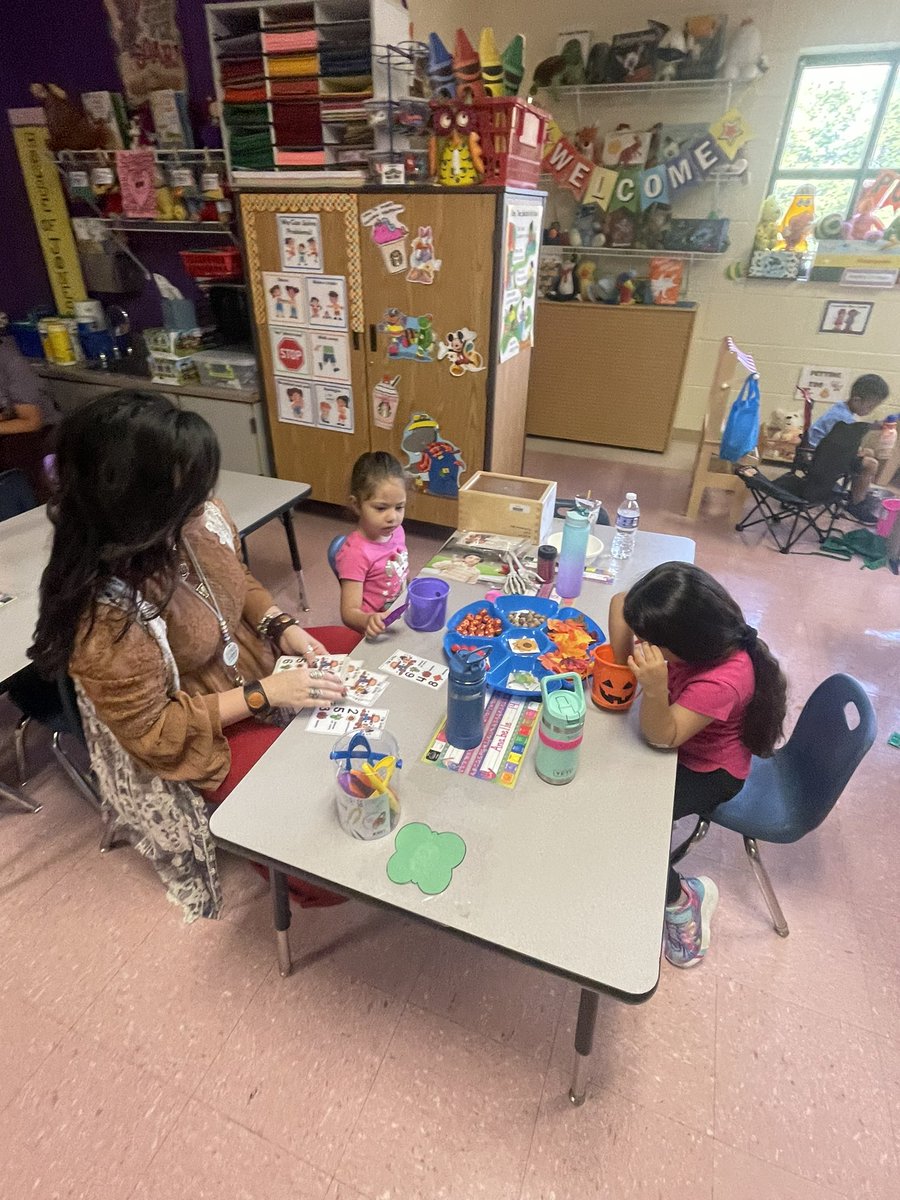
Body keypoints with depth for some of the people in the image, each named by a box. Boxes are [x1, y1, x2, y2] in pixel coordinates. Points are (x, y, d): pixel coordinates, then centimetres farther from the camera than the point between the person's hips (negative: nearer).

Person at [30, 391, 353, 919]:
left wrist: (282, 626, -11)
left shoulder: (200, 520, -16)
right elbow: (151, 731, -24)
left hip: (249, 653, 7)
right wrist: (264, 694, -27)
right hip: (193, 732, -7)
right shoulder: (104, 612, -35)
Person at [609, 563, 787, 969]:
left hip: (708, 770, -7)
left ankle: (680, 899, 8)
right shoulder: (694, 632, -21)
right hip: (679, 737, 7)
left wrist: (655, 688, -50)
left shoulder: (724, 680, -38)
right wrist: (623, 662, -20)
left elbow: (662, 737, -30)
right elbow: (622, 602, -12)